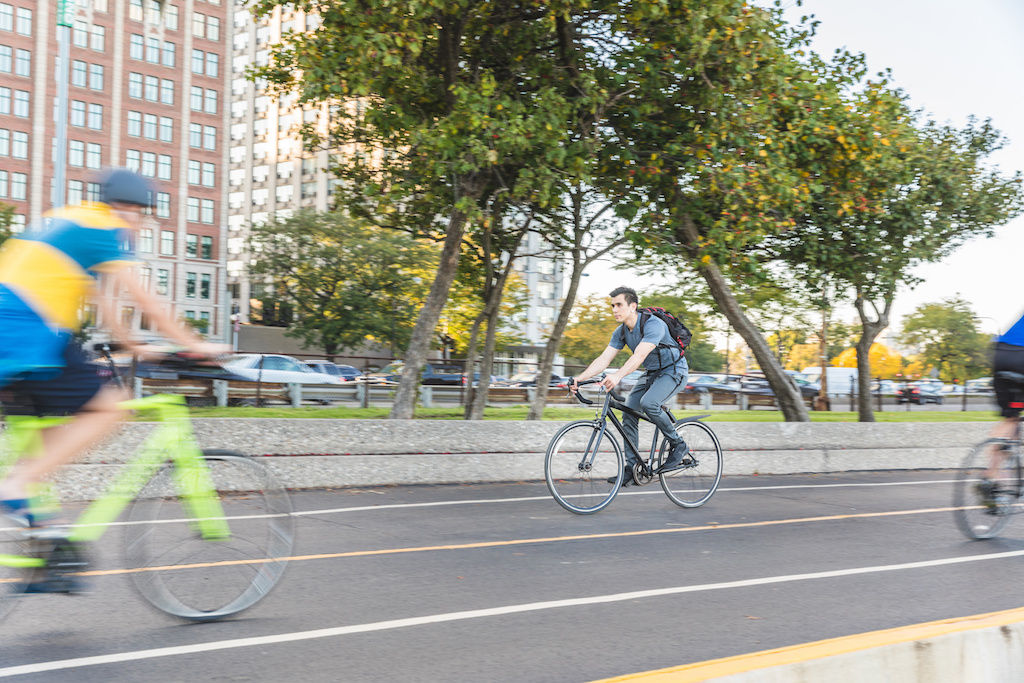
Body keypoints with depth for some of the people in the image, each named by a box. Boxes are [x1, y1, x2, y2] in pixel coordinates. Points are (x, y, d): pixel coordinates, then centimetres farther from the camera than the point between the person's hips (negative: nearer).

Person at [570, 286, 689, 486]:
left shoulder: (653, 325, -27)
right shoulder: (621, 332, -2)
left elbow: (639, 356, -41)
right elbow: (603, 359, -8)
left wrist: (617, 376, -56)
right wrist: (579, 378, -22)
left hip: (674, 371, -8)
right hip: (652, 373, 8)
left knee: (648, 403, -32)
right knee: (629, 413, -7)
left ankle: (678, 446, -12)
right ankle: (632, 468, -1)